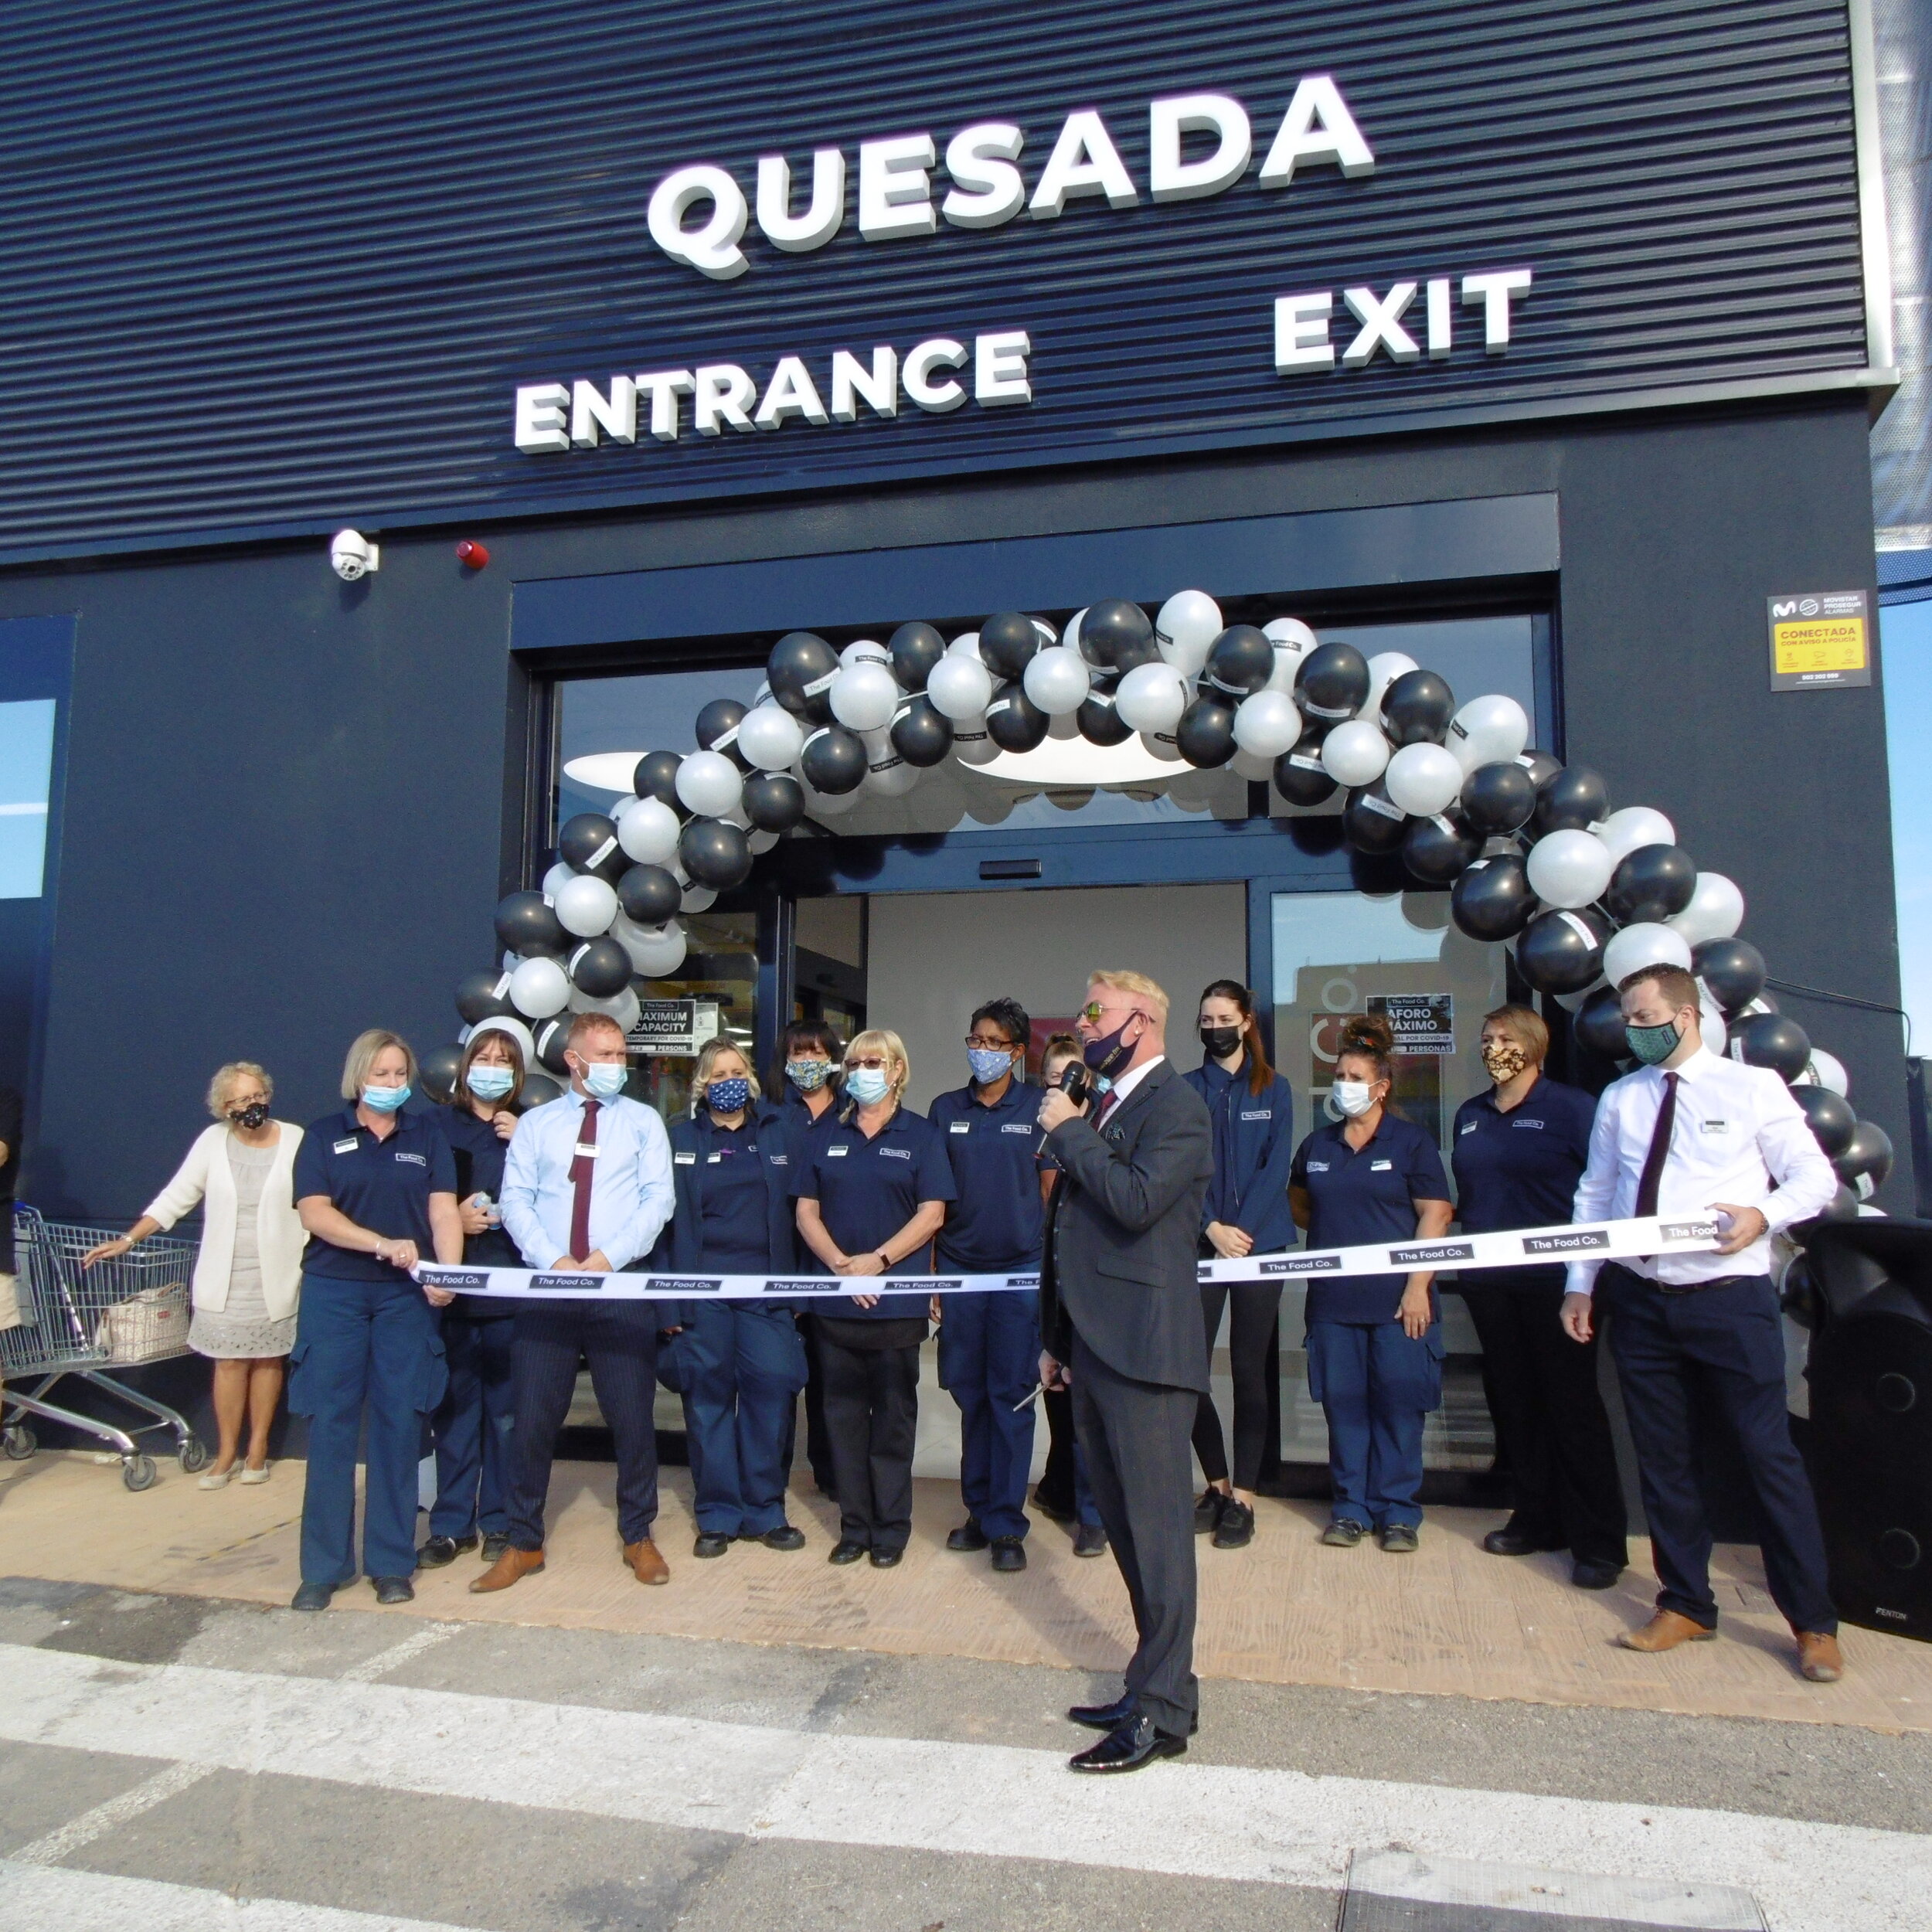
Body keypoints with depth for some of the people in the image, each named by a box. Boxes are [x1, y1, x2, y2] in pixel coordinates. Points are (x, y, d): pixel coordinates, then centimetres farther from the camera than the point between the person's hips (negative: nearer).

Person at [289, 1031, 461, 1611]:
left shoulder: (427, 1136, 9)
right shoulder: (325, 1136, 6)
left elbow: (443, 1210, 1)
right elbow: (314, 1212, -5)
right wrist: (383, 1244, -18)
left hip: (406, 1296, 1)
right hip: (334, 1293, -1)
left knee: (399, 1425, 2)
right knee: (330, 1425, 2)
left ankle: (392, 1563, 13)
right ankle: (324, 1567, 12)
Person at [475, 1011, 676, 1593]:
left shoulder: (644, 1121, 7)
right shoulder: (535, 1124, 9)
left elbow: (658, 1199, -2)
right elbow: (516, 1200, 2)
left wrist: (608, 1256, -13)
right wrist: (555, 1260, -13)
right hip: (547, 1287, 1)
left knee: (633, 1417, 4)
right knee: (533, 1417, 4)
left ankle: (638, 1536, 21)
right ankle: (524, 1543, 19)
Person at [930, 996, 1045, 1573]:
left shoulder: (1038, 1108, 0)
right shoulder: (946, 1109, 7)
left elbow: (1052, 1191, 3)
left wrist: (1052, 1268, -1)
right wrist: (929, 1272, 4)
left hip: (1020, 1268, -3)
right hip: (958, 1267, 3)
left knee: (1012, 1396, 1)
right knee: (970, 1393, 10)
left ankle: (1006, 1524, 11)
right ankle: (979, 1510, 24)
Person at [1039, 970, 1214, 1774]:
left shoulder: (1176, 1106, -10)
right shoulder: (1100, 1105, 16)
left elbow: (1136, 1201, -26)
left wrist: (1069, 1132, -13)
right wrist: (1056, 1337, 21)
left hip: (1144, 1347, -9)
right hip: (1094, 1346, 9)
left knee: (1156, 1528, -1)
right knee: (1125, 1525, 15)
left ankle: (1162, 1711, 8)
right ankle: (1158, 1680, 27)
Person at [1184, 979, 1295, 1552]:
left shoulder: (1274, 1089, 6)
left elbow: (1276, 1167, -3)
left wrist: (1241, 1230, -13)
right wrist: (1212, 1227, -13)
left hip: (1260, 1244, -1)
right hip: (1200, 1245, 1)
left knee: (1249, 1370, 2)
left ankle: (1242, 1496, 12)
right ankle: (1216, 1484, 18)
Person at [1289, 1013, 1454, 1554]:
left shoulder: (1410, 1142, -1)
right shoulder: (1316, 1145, 11)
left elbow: (1436, 1215, -6)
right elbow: (1298, 1206, 27)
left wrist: (1418, 1286, -12)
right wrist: (1334, 1230, 12)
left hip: (1395, 1300, -3)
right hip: (1333, 1301, 4)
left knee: (1398, 1405, 1)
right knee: (1343, 1403, 6)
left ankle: (1397, 1512, 14)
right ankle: (1350, 1508, 17)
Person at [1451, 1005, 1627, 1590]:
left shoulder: (1571, 1107, -6)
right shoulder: (1470, 1115, 13)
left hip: (1554, 1279, -6)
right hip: (1488, 1279, 6)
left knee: (1573, 1404, -1)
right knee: (1512, 1401, 12)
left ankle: (1598, 1541, 7)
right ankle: (1536, 1520, 25)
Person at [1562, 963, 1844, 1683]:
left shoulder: (1753, 1086, -1)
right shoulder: (1618, 1098, 10)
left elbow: (1815, 1176, 0)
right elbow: (1594, 1195, 13)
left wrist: (1765, 1213, -21)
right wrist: (1580, 1283, 8)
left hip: (1730, 1298, -4)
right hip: (1640, 1300, 4)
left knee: (1770, 1454, 2)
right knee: (1662, 1458, 11)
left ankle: (1813, 1622, 18)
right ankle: (1686, 1605, 26)